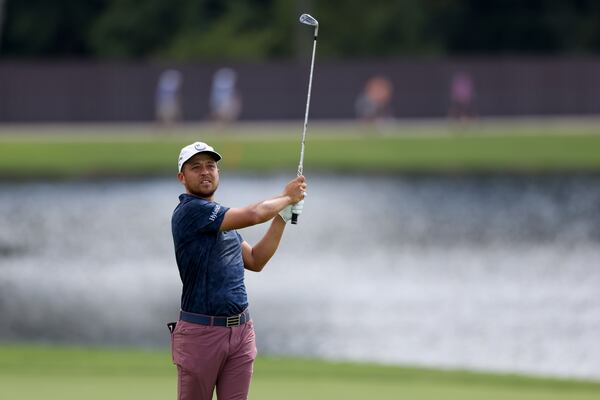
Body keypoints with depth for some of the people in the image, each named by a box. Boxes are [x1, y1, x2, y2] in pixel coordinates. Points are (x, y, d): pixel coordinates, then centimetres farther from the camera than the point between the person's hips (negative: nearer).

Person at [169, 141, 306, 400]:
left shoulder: (223, 219, 18)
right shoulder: (190, 211, -12)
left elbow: (255, 261, 18)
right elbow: (254, 215, -18)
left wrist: (283, 216, 11)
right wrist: (287, 197, 1)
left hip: (241, 330, 8)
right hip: (201, 330, -8)